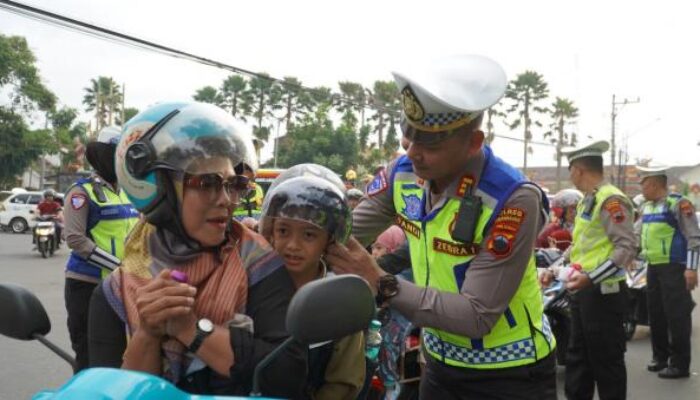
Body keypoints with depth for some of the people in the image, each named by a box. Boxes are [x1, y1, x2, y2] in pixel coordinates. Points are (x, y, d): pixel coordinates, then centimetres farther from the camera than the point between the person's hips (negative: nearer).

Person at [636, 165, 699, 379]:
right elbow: (640, 236, 25)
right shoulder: (645, 207, 14)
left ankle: (680, 364, 3)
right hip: (653, 268, 8)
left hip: (674, 268, -8)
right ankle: (660, 356, 25)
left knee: (677, 316, -4)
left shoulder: (678, 204, -10)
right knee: (656, 314, 13)